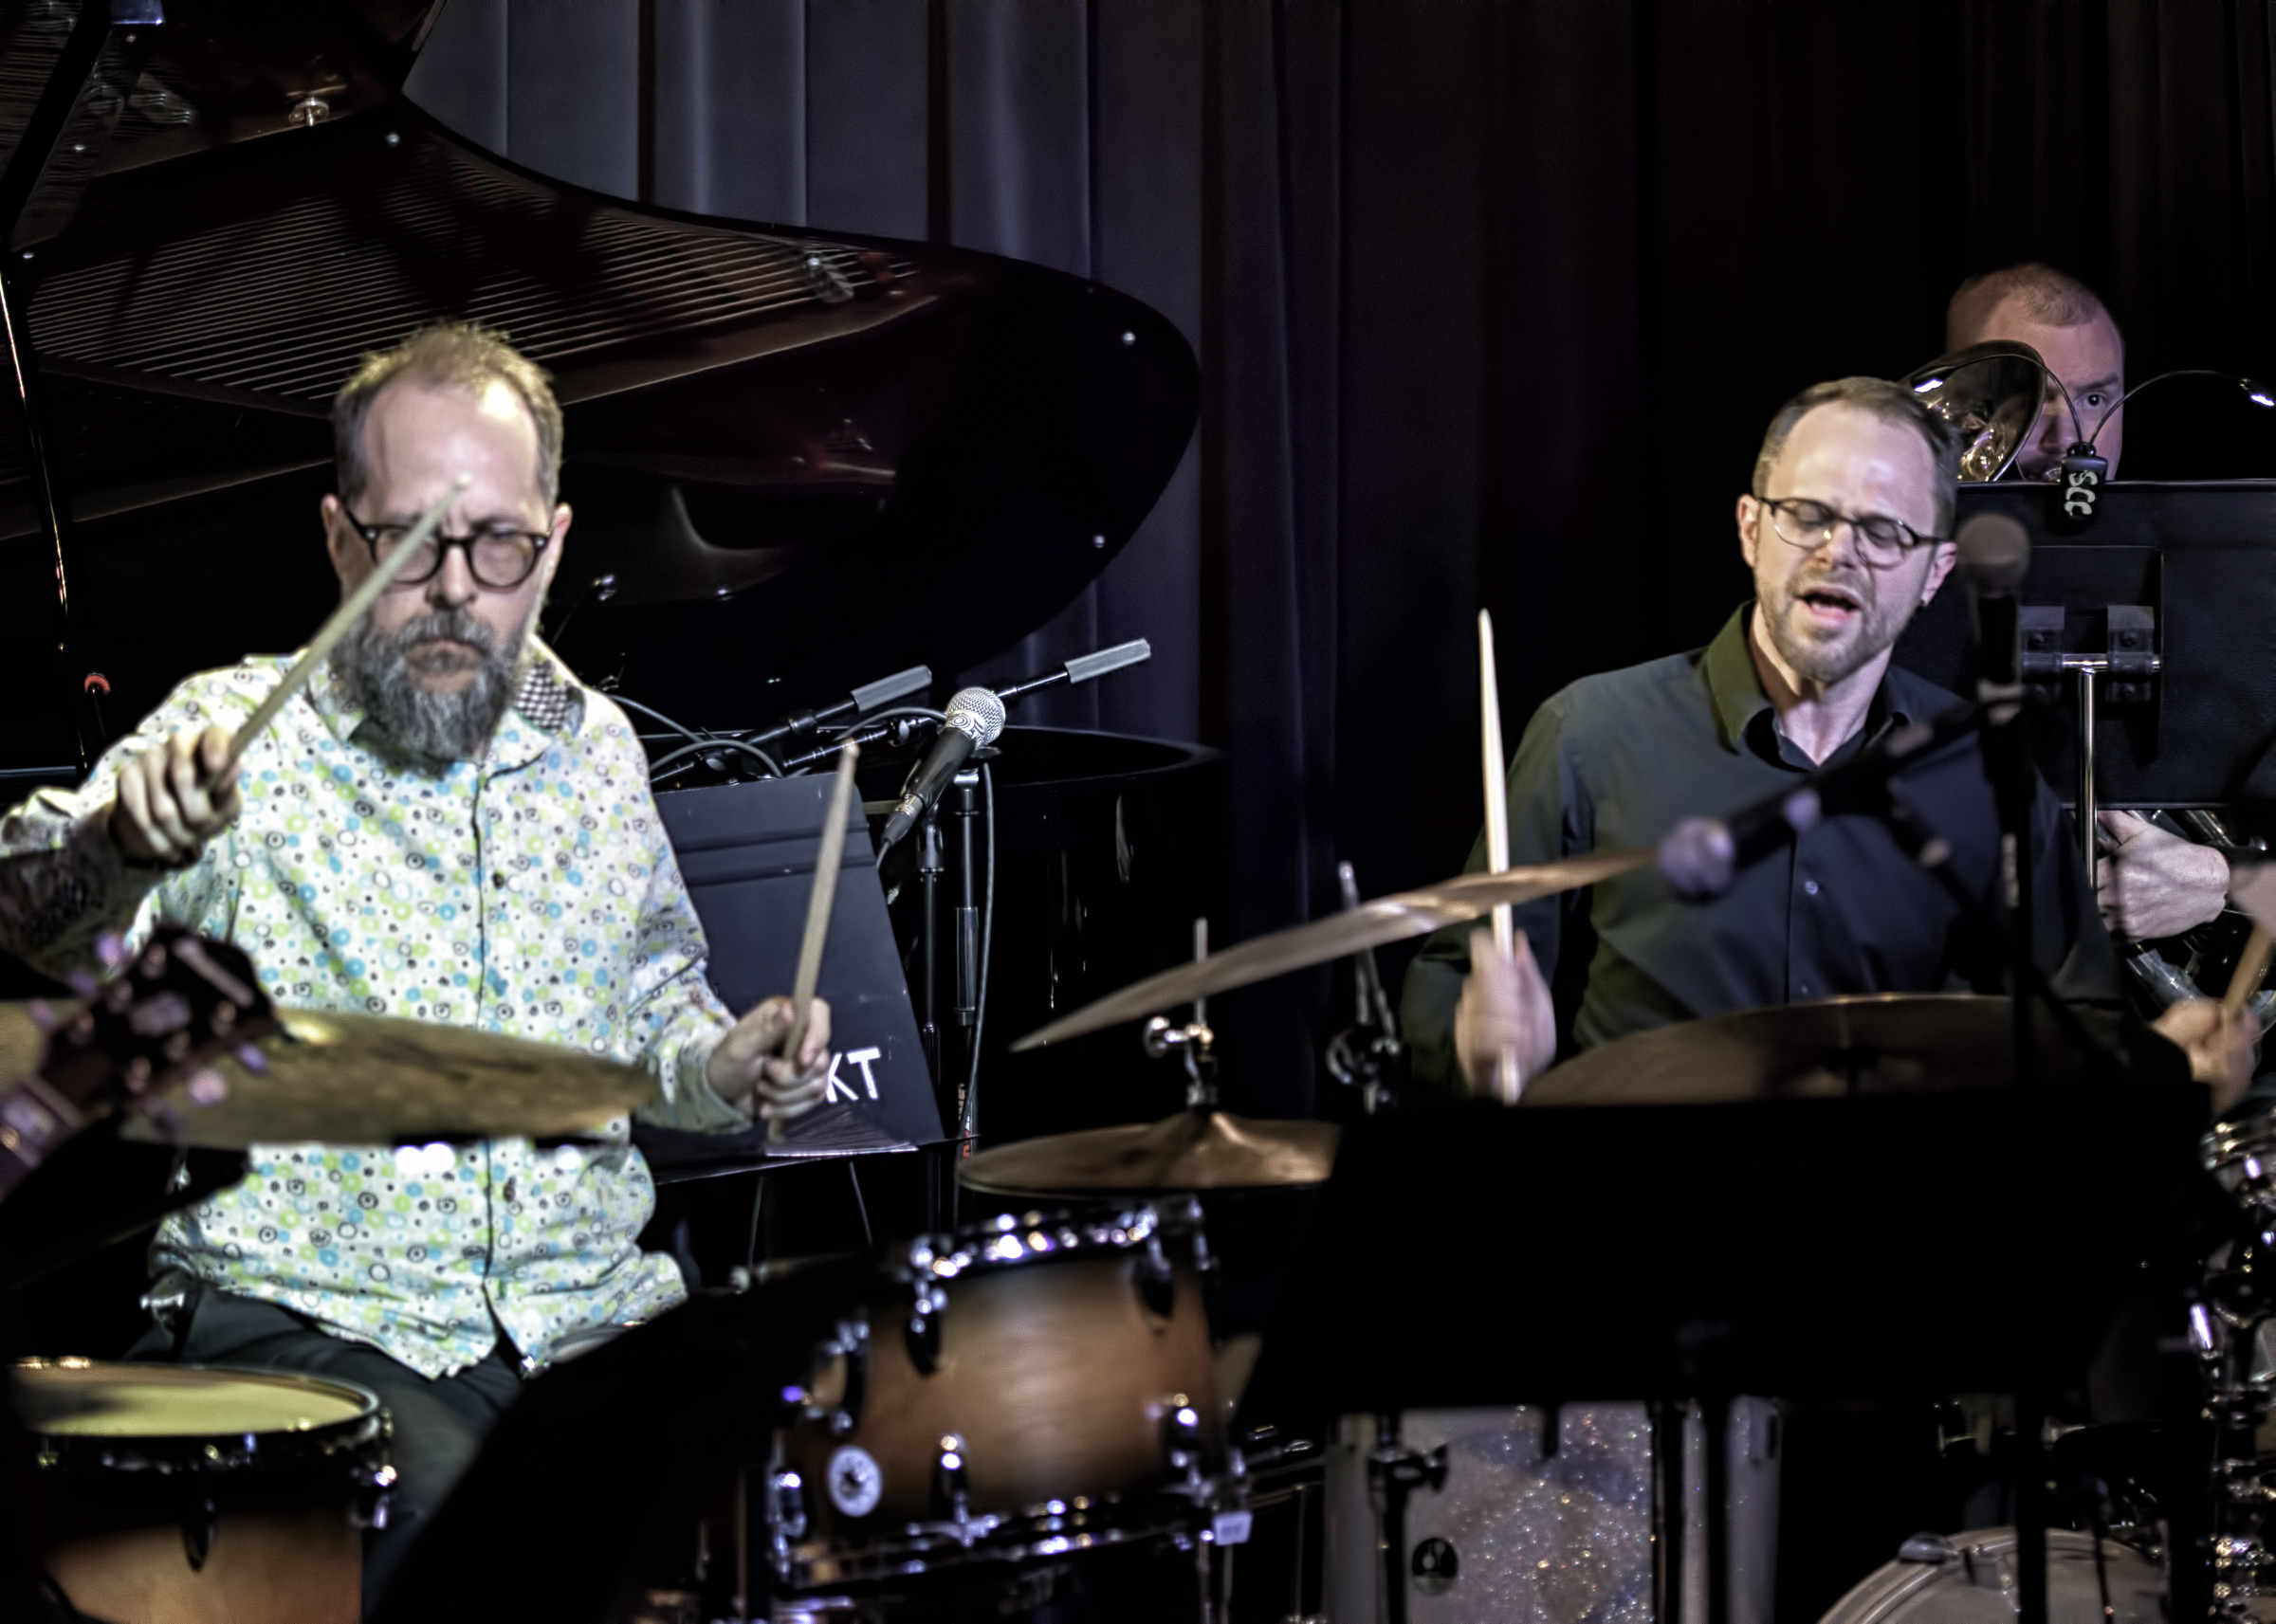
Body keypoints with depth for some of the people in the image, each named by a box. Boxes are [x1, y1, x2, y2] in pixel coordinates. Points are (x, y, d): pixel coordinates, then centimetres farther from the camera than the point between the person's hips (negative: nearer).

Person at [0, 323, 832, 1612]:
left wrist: (717, 1069, 5)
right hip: (303, 1315, -4)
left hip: (594, 1310, 4)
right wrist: (128, 835, -43)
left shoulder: (600, 752, 11)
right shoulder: (236, 738, -4)